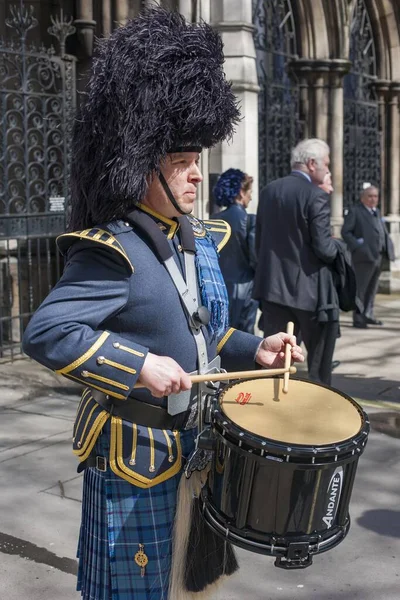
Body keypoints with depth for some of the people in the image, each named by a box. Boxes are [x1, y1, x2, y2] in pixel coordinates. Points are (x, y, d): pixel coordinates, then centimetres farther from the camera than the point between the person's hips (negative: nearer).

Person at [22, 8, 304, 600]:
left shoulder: (200, 241, 6)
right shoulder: (110, 251, -21)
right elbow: (45, 333, -27)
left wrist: (252, 350, 2)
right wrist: (139, 367, -31)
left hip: (197, 441, 8)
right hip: (137, 452, -8)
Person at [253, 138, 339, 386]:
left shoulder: (269, 191, 6)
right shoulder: (316, 196, -14)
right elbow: (323, 247, -17)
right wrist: (336, 249, 4)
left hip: (273, 286, 6)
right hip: (308, 289, -6)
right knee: (319, 359, 11)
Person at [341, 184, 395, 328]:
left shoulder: (377, 212, 19)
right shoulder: (355, 211, -2)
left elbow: (384, 232, 21)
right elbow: (345, 232, -9)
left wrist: (389, 248, 5)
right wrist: (357, 246, -18)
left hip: (378, 257, 7)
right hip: (364, 256, -7)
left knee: (372, 288, 14)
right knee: (360, 288, -3)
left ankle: (368, 315, 23)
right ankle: (358, 318, 2)